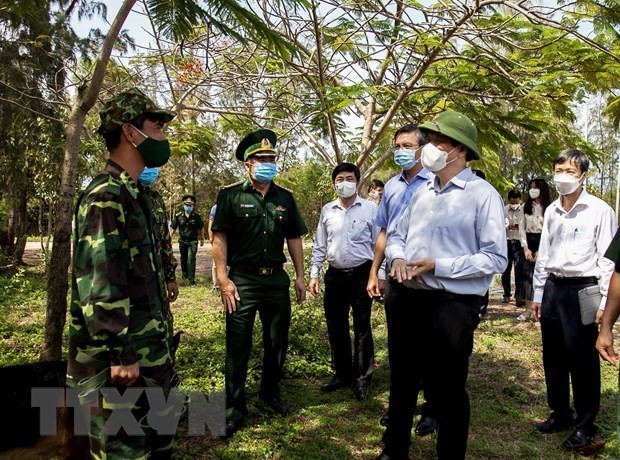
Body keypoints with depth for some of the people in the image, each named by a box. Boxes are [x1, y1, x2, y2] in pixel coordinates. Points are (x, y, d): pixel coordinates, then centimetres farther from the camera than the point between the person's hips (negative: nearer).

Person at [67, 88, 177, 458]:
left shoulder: (132, 195, 12)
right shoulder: (106, 197, -19)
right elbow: (99, 285, -25)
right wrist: (120, 355, -22)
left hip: (148, 351, 10)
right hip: (124, 358, -9)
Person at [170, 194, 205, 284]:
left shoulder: (196, 216, -5)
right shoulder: (178, 216, -4)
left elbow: (201, 228, 7)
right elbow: (173, 228, 2)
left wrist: (202, 239, 12)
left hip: (193, 241, -2)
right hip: (182, 241, 3)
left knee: (191, 259, -12)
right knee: (183, 259, 18)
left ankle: (191, 278, -9)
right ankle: (184, 273, 41)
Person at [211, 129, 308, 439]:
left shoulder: (285, 198, 8)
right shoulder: (231, 195, -4)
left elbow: (294, 238, 12)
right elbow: (219, 238, -7)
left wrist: (299, 276, 9)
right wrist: (223, 279, -14)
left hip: (277, 279, 4)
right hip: (242, 280, -4)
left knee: (277, 342, 15)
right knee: (237, 346, 3)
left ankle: (270, 393, 37)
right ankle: (234, 409, 18)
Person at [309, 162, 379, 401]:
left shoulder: (370, 209, -4)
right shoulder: (327, 210, 7)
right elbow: (319, 246, 11)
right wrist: (314, 274, 7)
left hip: (361, 274, -4)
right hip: (335, 275, 4)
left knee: (362, 329, 5)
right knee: (336, 328, 12)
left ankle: (363, 379, 19)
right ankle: (342, 373, 28)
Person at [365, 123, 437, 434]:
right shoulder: (391, 186, 11)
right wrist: (374, 273, 13)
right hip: (392, 277, 5)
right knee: (397, 344, 15)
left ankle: (431, 410, 25)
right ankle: (397, 403, 31)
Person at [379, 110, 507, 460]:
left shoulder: (482, 194, -11)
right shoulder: (422, 192, 10)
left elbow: (496, 258, -16)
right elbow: (398, 235, 18)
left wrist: (438, 266, -21)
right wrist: (397, 257, -5)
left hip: (453, 305, -6)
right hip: (409, 300, 7)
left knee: (448, 390, 10)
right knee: (403, 380, 20)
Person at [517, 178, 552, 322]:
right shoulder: (526, 207, 9)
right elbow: (523, 228, 6)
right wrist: (525, 248, -3)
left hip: (543, 243, -4)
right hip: (529, 243, 4)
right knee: (527, 275, 4)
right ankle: (528, 309, 12)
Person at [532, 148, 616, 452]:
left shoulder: (600, 211, -6)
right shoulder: (551, 211, 10)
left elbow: (607, 259, -7)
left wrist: (604, 303, -10)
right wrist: (538, 294, 14)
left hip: (582, 290, -6)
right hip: (553, 289, 6)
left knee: (582, 361, 2)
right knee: (553, 357, 14)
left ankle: (585, 425, 19)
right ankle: (560, 414, 31)